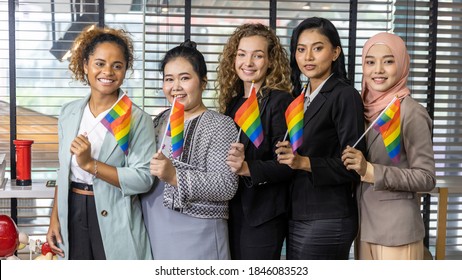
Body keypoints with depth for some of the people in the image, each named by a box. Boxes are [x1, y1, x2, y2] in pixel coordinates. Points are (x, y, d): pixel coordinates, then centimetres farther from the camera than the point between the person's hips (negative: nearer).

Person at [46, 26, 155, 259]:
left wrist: (90, 164, -22)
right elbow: (63, 172, 14)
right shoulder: (69, 113, 7)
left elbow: (143, 179, -17)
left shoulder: (137, 118, -10)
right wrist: (55, 218, 11)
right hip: (73, 216, 4)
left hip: (114, 221, -4)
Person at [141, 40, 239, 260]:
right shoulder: (160, 121, 12)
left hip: (195, 235, -5)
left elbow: (227, 186, -18)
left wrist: (175, 176, -25)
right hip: (153, 231, 6)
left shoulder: (220, 125, -8)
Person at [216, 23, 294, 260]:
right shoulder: (232, 101, 10)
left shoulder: (280, 101, -10)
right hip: (232, 211, 6)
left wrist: (247, 168, -28)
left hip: (263, 217, -6)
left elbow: (286, 164, -15)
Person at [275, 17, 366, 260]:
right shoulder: (299, 97, 13)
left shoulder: (344, 96, -9)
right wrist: (286, 156, 3)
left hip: (328, 221, -7)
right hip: (297, 218, 7)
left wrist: (304, 163, -24)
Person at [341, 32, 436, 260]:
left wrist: (370, 170, -21)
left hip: (397, 229, -6)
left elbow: (426, 178, -14)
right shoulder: (366, 109, 7)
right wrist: (356, 166, -4)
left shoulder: (411, 112, -12)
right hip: (364, 225, 6)